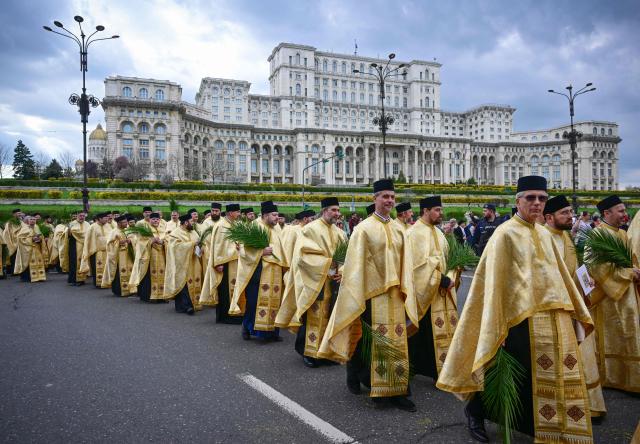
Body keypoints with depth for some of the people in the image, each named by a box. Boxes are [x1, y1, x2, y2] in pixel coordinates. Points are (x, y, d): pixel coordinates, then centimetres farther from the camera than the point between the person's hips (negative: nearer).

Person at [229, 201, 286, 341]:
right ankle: (247, 327, 15)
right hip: (257, 271, -6)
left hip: (274, 273, 6)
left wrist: (282, 268, 11)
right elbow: (245, 248, -10)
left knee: (273, 300, 6)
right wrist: (261, 251, -19)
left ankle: (271, 331, 13)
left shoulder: (276, 230, 15)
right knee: (254, 300, -1)